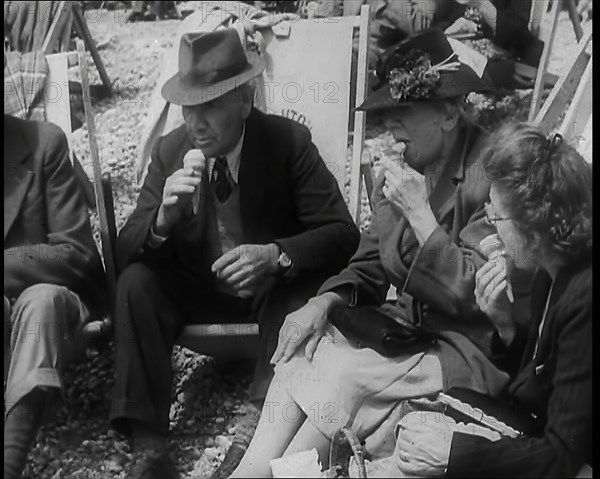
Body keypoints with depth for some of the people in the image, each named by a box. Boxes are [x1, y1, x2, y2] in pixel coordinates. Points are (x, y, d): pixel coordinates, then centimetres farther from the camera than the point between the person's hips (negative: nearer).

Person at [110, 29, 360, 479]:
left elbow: (343, 234, -18)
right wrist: (163, 218, -32)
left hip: (273, 285, -2)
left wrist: (276, 256, -38)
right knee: (136, 281, -23)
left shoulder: (289, 141, -15)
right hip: (196, 287, 3)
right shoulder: (169, 149, -7)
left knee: (300, 286, -33)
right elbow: (126, 249, -8)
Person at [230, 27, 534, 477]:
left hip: (471, 351, -6)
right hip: (407, 324, 7)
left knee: (345, 377, -24)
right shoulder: (401, 170, 3)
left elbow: (478, 295, -19)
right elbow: (368, 266, 7)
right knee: (306, 345, -14)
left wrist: (418, 213, -24)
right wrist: (326, 302, -13)